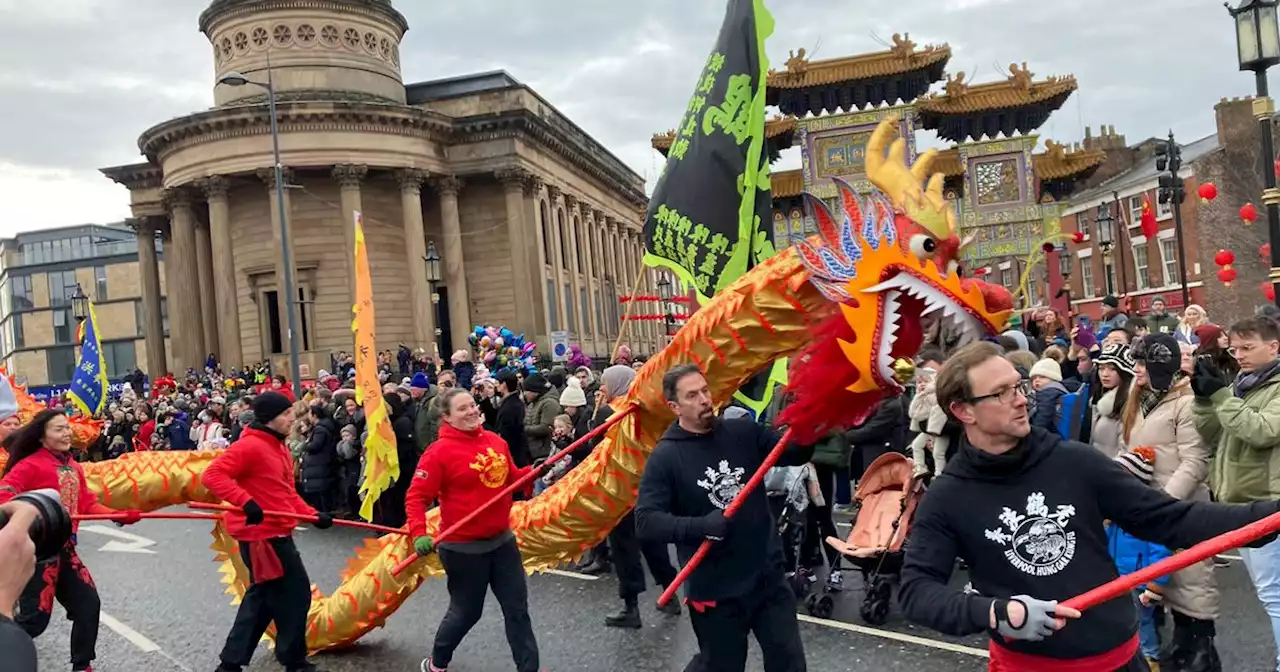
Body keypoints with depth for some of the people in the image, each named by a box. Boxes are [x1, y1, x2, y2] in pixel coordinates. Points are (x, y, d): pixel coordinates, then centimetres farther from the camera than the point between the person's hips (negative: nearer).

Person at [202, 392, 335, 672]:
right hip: (261, 536, -10)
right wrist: (246, 502, -35)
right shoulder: (250, 446, -17)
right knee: (296, 594, -1)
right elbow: (212, 475, -26)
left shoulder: (279, 448, 13)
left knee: (262, 597, 19)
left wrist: (312, 514, 5)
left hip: (275, 534, 10)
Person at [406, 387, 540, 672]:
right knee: (466, 612, 11)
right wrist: (419, 534, -30)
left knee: (517, 609, 10)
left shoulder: (496, 441, 3)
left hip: (502, 540, 6)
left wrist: (533, 471, -1)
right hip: (463, 547, -6)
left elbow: (511, 477, 18)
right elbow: (416, 497, -17)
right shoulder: (439, 451, -16)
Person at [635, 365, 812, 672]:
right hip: (714, 590, -3)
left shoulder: (743, 433, -1)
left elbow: (796, 453, -2)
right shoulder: (665, 456, -11)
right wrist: (700, 525, -31)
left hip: (769, 577, 3)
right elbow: (645, 521, -17)